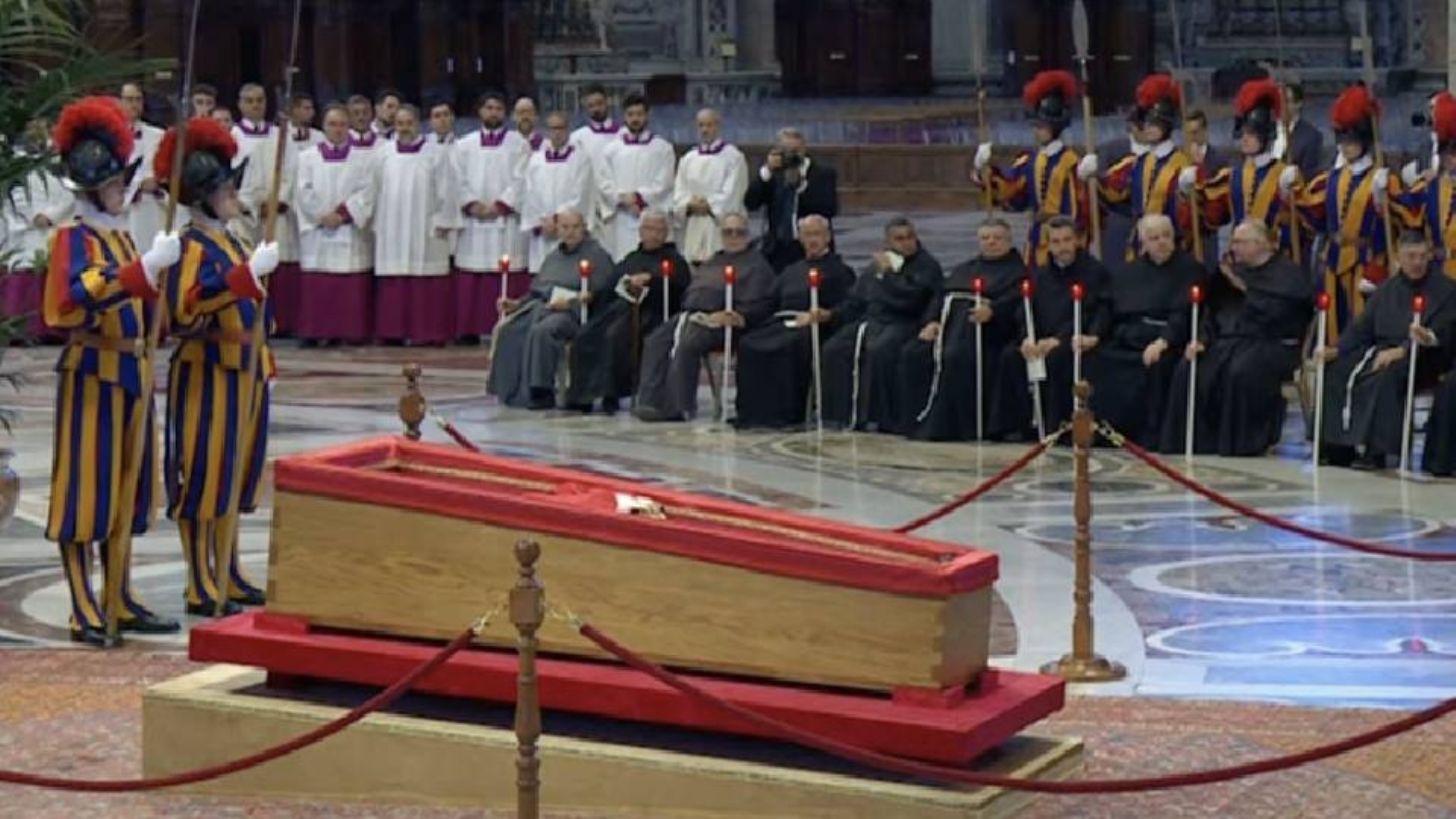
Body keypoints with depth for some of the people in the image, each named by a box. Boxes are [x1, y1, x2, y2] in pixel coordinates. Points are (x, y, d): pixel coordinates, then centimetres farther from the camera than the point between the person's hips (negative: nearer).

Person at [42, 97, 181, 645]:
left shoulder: (122, 237, 14)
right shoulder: (73, 238, -10)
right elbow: (79, 297, -29)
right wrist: (147, 268, -34)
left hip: (131, 371, 8)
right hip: (92, 373, -8)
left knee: (126, 489, 12)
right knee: (84, 493, -3)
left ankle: (123, 603, 20)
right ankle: (84, 613, 0)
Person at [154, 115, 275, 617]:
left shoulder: (235, 244, 14)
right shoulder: (192, 247, -13)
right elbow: (185, 309, -29)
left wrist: (264, 365, 24)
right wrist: (249, 274, -35)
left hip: (245, 374, 9)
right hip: (208, 375, -9)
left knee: (236, 476, 14)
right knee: (204, 477, -3)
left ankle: (229, 576, 23)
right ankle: (201, 588, 2)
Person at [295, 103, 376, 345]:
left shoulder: (361, 159, 8)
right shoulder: (308, 158, 10)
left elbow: (365, 193, -1)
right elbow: (305, 193, 1)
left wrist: (342, 214, -13)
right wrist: (323, 216, -12)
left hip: (351, 233, 0)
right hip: (317, 232, 0)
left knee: (352, 287, -5)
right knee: (316, 287, -4)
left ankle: (351, 332, -3)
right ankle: (314, 333, -2)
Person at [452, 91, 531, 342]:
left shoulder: (518, 144, 9)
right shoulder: (464, 146, 16)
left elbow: (520, 180, -1)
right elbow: (457, 180, 7)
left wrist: (500, 205, -12)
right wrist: (471, 204, -8)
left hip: (505, 220, -2)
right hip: (472, 220, 2)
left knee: (504, 279, -8)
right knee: (469, 278, -2)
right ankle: (469, 330, -1)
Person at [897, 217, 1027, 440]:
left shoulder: (1017, 271, 11)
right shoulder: (963, 270, 32)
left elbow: (1013, 302, -7)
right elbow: (940, 296, 22)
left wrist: (991, 311, -29)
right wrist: (932, 321, 1)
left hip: (980, 328, -6)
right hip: (945, 325, 6)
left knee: (955, 357, -35)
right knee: (912, 353, -20)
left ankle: (940, 427, -32)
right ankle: (915, 420, -20)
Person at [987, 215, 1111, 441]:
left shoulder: (1094, 272, 1)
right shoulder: (1040, 275, 20)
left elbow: (1087, 313, -11)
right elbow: (1026, 312, 10)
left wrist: (1058, 339, -23)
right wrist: (1027, 338, -13)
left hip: (1075, 341, -5)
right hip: (1041, 340, 5)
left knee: (1056, 357, -36)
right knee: (1010, 356, -21)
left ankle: (1056, 426, -28)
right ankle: (1018, 424, -18)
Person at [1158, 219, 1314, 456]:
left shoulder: (1288, 273, 1)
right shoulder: (1234, 270, 21)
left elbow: (1274, 312, -15)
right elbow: (1213, 310, 20)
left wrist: (1245, 289, -10)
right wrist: (1201, 338, 3)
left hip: (1271, 345, -6)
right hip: (1228, 341, 6)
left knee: (1241, 372, -37)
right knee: (1188, 370, -20)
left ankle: (1244, 444, -26)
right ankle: (1196, 442, -16)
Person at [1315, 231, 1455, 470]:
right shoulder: (1387, 289, 18)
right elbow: (1361, 329, 14)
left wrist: (1402, 351, -26)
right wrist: (1336, 350, -5)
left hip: (1422, 359, -6)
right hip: (1379, 349, 6)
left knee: (1386, 376, -37)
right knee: (1336, 370, -19)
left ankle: (1373, 451, -37)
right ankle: (1336, 447, -20)